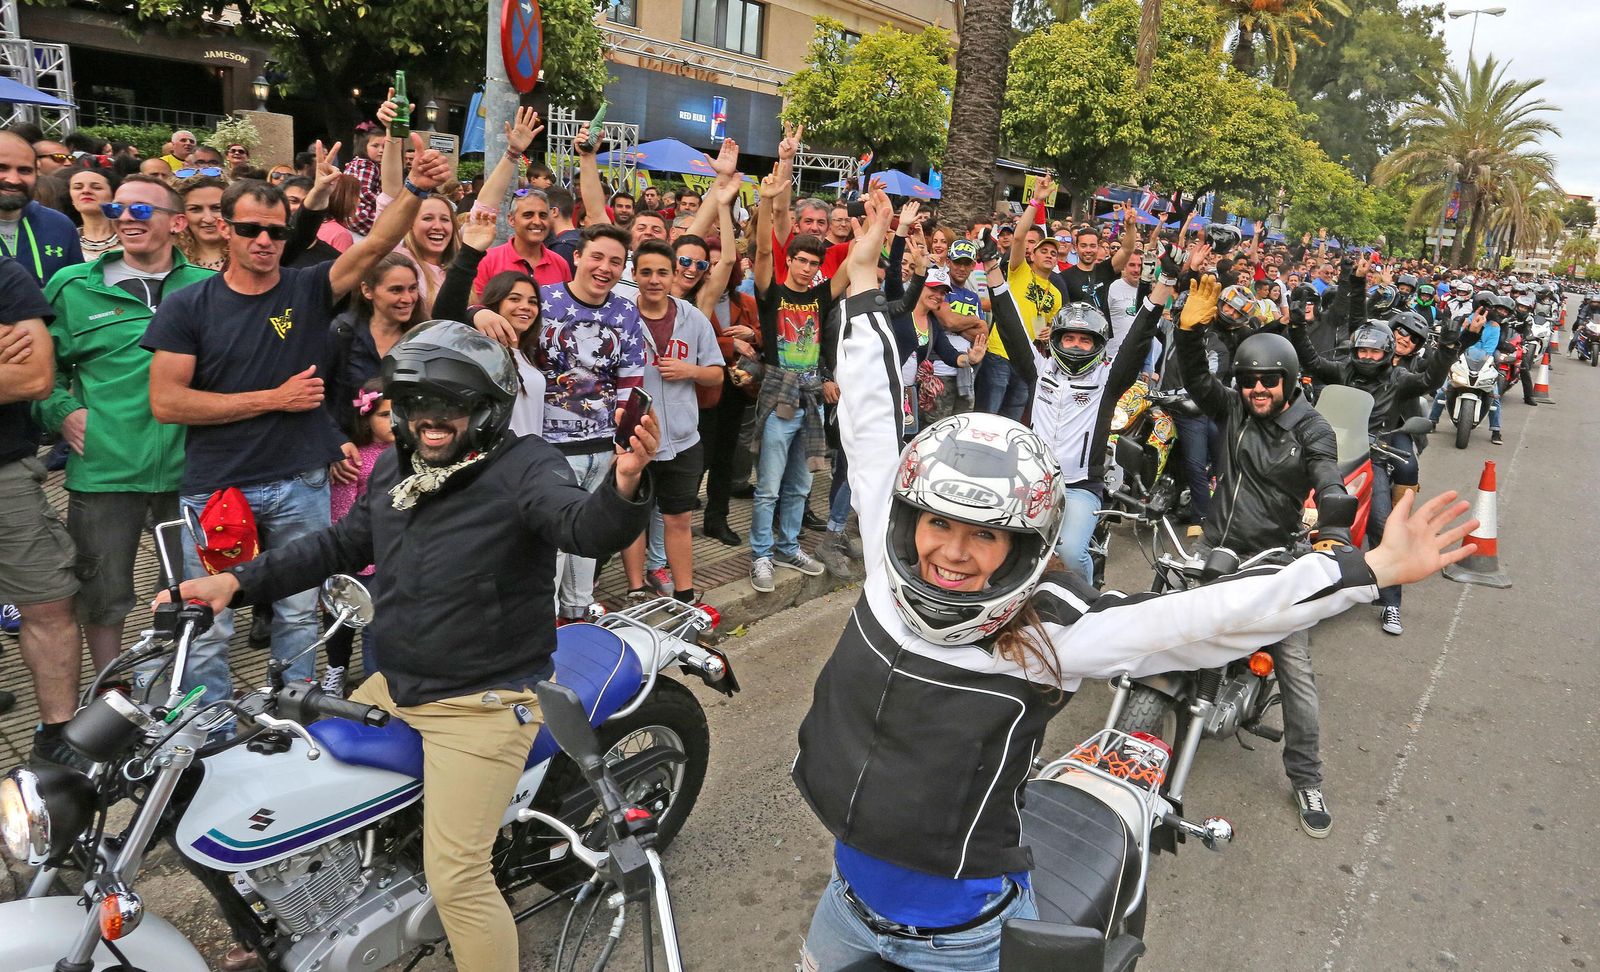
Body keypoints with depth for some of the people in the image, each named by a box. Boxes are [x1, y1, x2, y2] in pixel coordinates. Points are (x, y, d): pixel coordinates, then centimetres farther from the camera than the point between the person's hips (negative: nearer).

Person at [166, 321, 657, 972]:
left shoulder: (523, 467, -15)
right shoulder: (393, 470, 9)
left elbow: (586, 528, -34)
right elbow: (340, 545, 20)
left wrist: (623, 483, -57)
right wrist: (237, 582, 12)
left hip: (483, 704, -8)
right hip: (392, 686, 9)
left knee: (457, 880, -14)